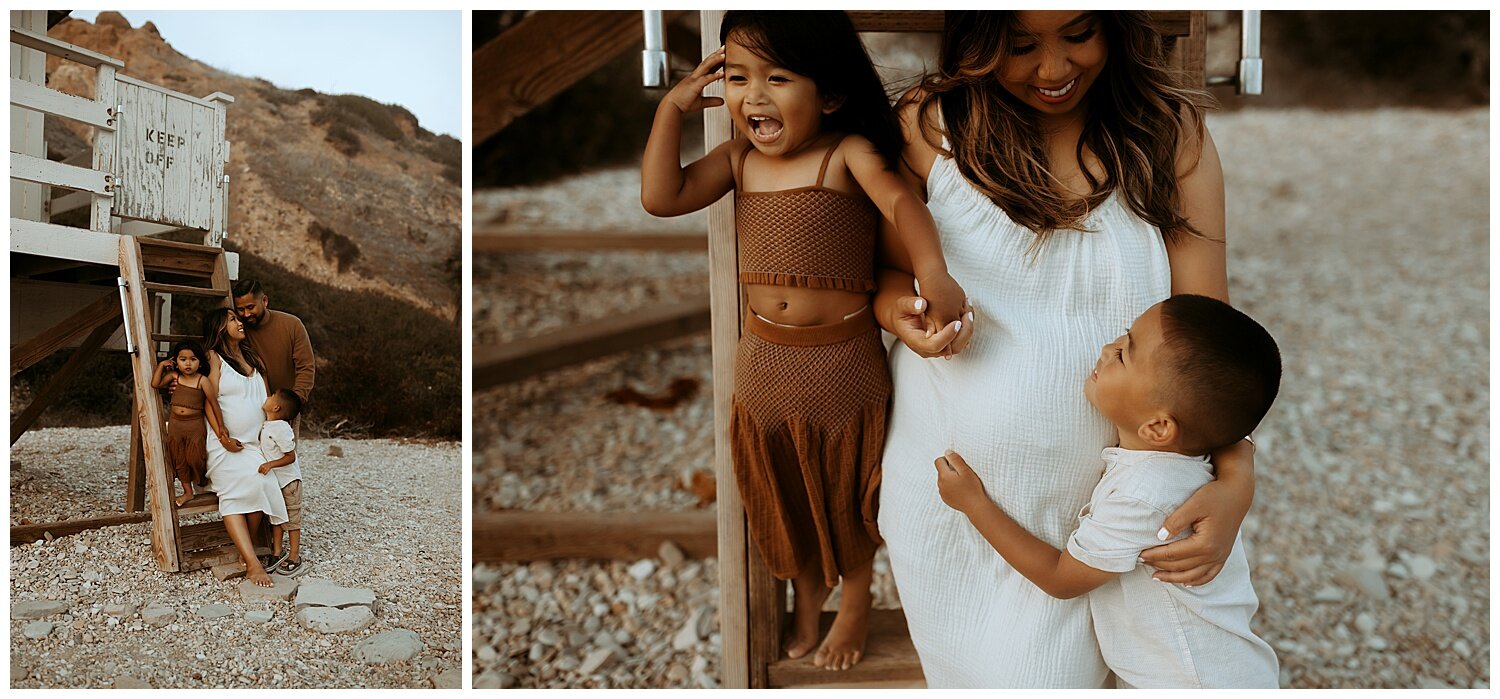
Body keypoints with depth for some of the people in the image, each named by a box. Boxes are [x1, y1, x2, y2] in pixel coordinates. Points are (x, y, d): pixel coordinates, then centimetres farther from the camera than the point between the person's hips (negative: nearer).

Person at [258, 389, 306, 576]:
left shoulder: (281, 429, -24)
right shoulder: (267, 425, 4)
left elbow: (290, 456, -22)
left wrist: (270, 464, -29)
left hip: (288, 480, -9)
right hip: (275, 481, 9)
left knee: (291, 519, 2)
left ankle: (294, 558, 10)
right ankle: (277, 553, 24)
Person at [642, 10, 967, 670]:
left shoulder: (847, 153, -15)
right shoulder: (738, 160, -1)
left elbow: (901, 201, -32)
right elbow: (661, 197, -10)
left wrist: (932, 270, -50)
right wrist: (672, 107, -12)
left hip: (843, 358, -4)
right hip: (764, 357, 4)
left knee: (846, 488, 16)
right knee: (782, 485, 21)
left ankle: (855, 599, 42)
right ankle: (806, 589, 48)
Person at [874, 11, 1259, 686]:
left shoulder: (1172, 133, -8)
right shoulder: (930, 125, -8)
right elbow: (887, 264, 6)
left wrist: (1236, 475, -22)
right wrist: (893, 305, -17)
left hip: (1097, 494, 0)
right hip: (952, 480, 0)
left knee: (1065, 672, 15)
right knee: (980, 669, 16)